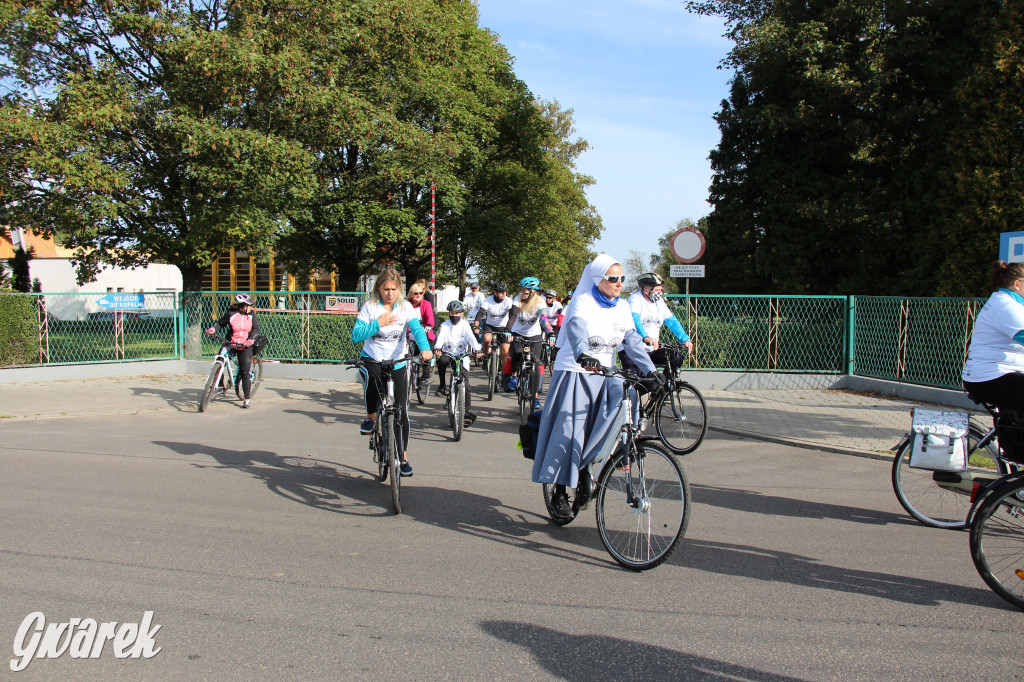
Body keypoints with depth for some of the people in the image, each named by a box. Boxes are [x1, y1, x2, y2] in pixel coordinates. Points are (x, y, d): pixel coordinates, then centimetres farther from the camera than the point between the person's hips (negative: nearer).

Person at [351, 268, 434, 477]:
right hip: (371, 360, -1)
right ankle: (371, 417, -7)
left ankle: (403, 457, 12)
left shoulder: (405, 307, -3)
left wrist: (425, 348, -37)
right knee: (372, 379, -37)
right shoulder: (369, 307, -4)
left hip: (397, 363, 1)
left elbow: (417, 328, -18)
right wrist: (378, 324, -20)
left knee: (401, 410, -3)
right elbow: (356, 336, -9)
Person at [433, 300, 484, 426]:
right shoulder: (445, 325, 1)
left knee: (465, 385, -8)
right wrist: (438, 347, -37)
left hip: (462, 356, 0)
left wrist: (477, 349, -32)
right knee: (441, 360, -36)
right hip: (448, 354, 0)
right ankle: (442, 386, -18)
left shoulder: (465, 325, 1)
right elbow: (441, 336, -16)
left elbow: (471, 337, -13)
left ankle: (468, 412, -4)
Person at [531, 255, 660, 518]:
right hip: (575, 372, -5)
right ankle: (559, 491, 2)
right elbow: (575, 326, -31)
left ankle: (588, 464, -7)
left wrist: (650, 370, -11)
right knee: (570, 430, -11)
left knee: (625, 398, -21)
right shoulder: (584, 301, -11)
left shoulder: (622, 307, 8)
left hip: (603, 375, 6)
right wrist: (583, 355, -51)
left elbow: (633, 340, 3)